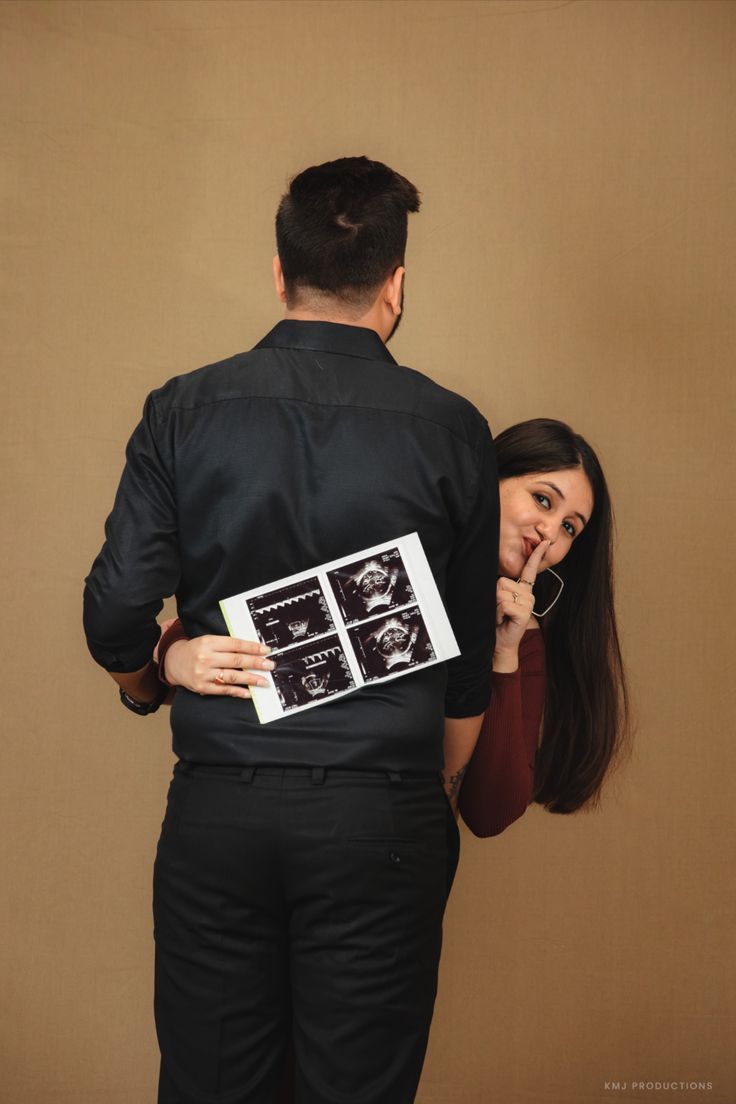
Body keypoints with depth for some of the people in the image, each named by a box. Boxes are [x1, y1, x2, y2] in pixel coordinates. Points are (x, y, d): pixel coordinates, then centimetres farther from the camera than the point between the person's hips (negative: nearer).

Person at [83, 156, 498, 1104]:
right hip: (382, 813, -1)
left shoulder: (184, 411, -2)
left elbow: (116, 613, -5)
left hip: (217, 810, 1)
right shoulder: (451, 430, -2)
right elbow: (470, 663, 5)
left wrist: (145, 686, 18)